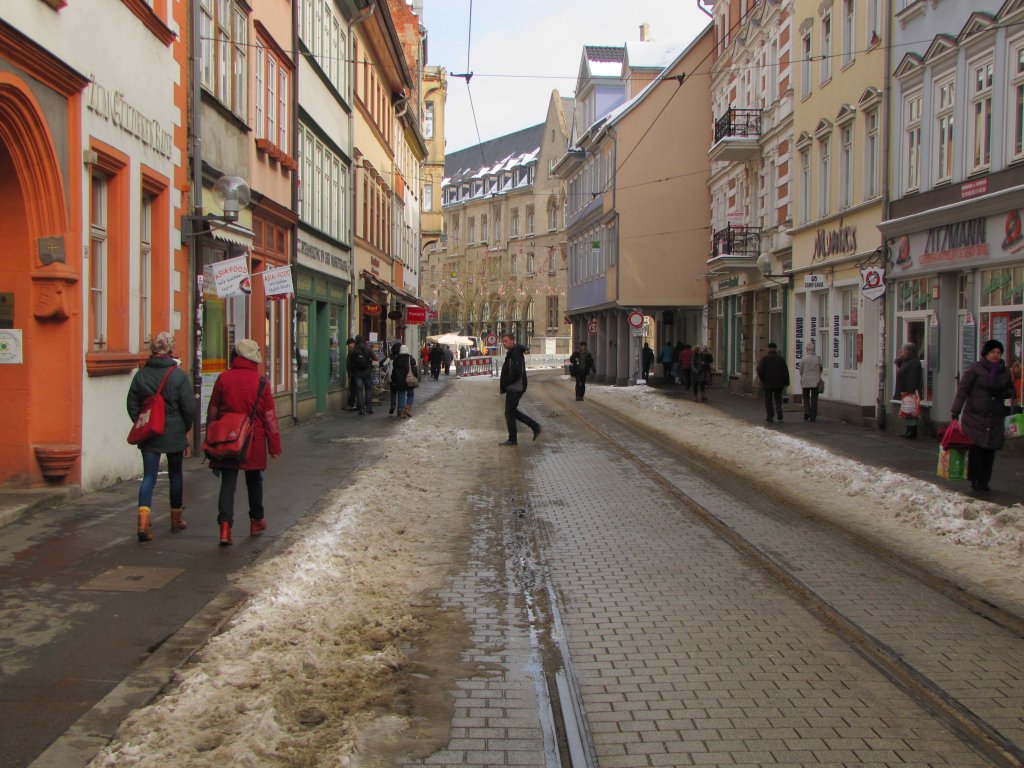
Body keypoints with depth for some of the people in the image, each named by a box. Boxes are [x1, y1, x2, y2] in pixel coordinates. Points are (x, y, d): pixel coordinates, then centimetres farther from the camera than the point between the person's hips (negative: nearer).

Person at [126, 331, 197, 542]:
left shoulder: (141, 374, 0)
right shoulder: (179, 375, -10)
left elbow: (132, 405, 4)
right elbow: (189, 408, -10)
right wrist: (185, 429, 7)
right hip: (174, 434, -2)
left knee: (149, 476, 2)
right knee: (175, 474, 15)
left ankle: (143, 520, -18)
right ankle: (176, 519, 27)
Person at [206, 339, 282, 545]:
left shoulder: (223, 379, -2)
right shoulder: (261, 382, -6)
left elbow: (212, 412, 5)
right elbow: (270, 416, -3)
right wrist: (274, 444, 5)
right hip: (253, 441, 0)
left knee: (228, 482, 0)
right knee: (254, 481, 16)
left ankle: (225, 525, -14)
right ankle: (257, 520, 29)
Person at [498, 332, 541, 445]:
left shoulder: (515, 354, -18)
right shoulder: (512, 353, 14)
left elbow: (516, 373, -25)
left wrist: (503, 384, -19)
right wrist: (503, 383, 13)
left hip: (514, 389, -10)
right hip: (513, 388, 10)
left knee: (509, 413, -2)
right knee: (512, 411, 16)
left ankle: (512, 439, 7)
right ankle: (535, 426, 20)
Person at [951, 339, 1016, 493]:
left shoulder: (1005, 372, 12)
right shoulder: (975, 368, -3)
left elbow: (1011, 391, 22)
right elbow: (962, 389, -7)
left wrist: (1001, 393, -3)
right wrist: (956, 411, -14)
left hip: (995, 419, 4)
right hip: (975, 416, -4)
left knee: (990, 449, 3)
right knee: (977, 448, -8)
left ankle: (984, 481, 12)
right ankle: (975, 481, 0)